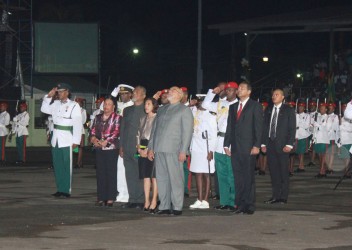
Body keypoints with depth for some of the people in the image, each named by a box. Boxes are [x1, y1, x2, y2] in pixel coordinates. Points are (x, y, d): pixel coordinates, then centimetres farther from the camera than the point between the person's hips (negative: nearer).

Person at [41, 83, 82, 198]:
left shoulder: (74, 105, -7)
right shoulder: (56, 104, 10)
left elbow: (77, 124, -11)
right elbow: (44, 109, 21)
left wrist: (76, 141, -15)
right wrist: (49, 96, 8)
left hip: (66, 140, -6)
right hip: (56, 139, 6)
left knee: (67, 166, -3)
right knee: (57, 165, 9)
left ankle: (66, 190, 0)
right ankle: (60, 189, 16)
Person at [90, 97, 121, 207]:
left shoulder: (117, 118, 0)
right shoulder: (98, 117, 16)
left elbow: (116, 133, -9)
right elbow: (93, 130, 12)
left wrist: (105, 142, -16)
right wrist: (94, 139, -8)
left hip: (111, 148, -5)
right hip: (99, 148, 5)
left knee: (111, 173, -3)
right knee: (100, 173, 5)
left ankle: (110, 199, 0)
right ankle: (101, 198, 10)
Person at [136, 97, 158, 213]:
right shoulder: (143, 119, 17)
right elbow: (139, 134, 16)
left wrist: (148, 149, -13)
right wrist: (139, 148, 2)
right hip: (143, 150, 6)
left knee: (154, 175, -6)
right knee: (145, 175, 5)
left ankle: (154, 201, -4)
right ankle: (146, 201, 7)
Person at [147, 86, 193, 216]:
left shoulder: (184, 110, 4)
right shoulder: (161, 110, 22)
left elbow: (187, 131, -3)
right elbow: (154, 129, 22)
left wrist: (183, 151, -11)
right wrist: (151, 148, 12)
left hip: (174, 150, -6)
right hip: (159, 150, 6)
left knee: (175, 179, -7)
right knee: (161, 178, 4)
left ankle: (177, 208, -3)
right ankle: (164, 207, 8)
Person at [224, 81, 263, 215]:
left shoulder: (255, 106, 1)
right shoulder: (233, 107, 18)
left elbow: (258, 127, -5)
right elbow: (229, 127, 17)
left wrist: (256, 145, -12)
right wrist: (226, 144, 9)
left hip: (248, 147, -5)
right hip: (235, 147, 5)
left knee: (249, 176, -4)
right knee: (238, 176, 5)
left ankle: (249, 205, 0)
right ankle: (240, 204, 8)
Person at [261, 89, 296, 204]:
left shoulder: (288, 110, 1)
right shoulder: (268, 110, 14)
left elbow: (292, 128, -3)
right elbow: (265, 127, 15)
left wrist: (289, 144, -12)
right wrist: (263, 143, 7)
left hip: (282, 145, -4)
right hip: (270, 144, 4)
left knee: (283, 171, -1)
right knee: (273, 171, 4)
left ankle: (283, 197, 3)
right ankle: (275, 196, 8)